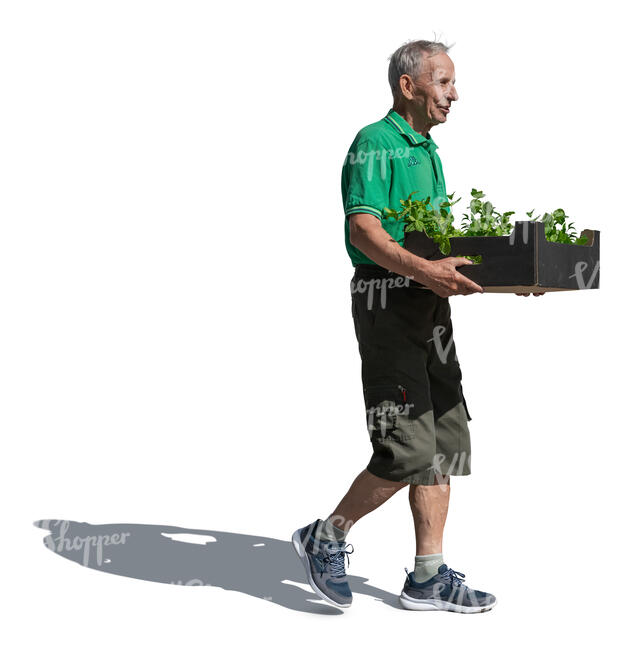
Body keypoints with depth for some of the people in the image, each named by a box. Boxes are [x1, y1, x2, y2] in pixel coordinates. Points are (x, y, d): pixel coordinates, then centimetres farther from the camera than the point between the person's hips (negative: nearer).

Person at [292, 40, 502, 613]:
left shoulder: (428, 150, 20)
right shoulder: (375, 143, -8)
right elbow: (364, 229, -20)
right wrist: (422, 270, -34)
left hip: (430, 303, 9)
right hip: (387, 302, -9)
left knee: (447, 441, 8)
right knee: (409, 450, -12)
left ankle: (428, 577, 16)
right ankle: (326, 538, 9)